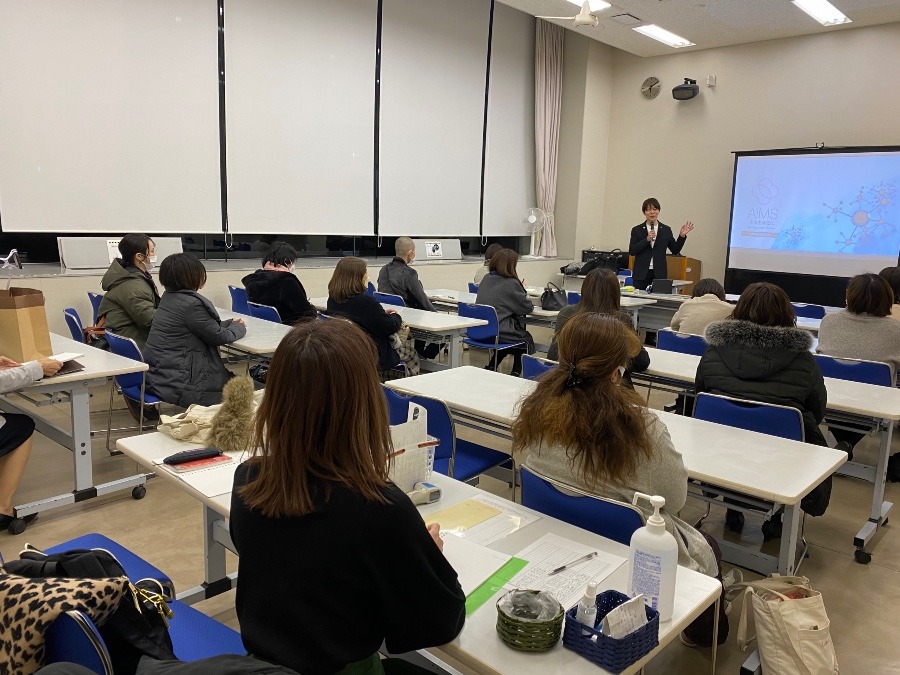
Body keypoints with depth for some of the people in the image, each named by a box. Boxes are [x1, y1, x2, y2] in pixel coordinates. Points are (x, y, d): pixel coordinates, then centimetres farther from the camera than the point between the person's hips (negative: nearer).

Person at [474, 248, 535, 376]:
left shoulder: (486, 279, 6)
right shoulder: (511, 283, -14)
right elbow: (528, 308, -4)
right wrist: (522, 292, 14)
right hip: (498, 331, -7)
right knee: (527, 339, 23)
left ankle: (490, 367, 27)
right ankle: (516, 373, 23)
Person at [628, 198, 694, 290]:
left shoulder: (666, 230, 8)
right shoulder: (637, 230, 4)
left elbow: (675, 250, 10)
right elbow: (631, 251, -5)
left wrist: (682, 236, -3)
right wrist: (647, 239, -14)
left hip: (659, 274, 1)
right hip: (641, 274, -1)